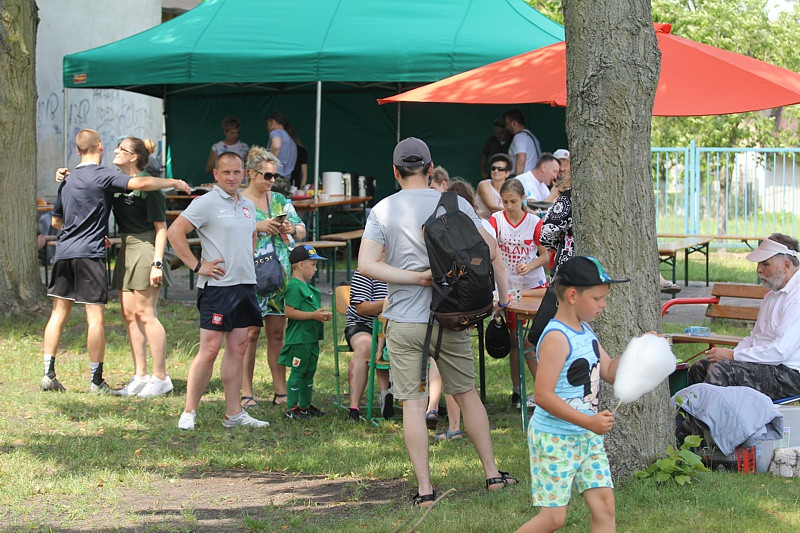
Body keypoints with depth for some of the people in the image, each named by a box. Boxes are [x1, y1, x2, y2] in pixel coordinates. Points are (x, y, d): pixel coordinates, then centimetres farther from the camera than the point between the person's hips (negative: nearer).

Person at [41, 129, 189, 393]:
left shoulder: (68, 180, 16)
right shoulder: (102, 175, -7)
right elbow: (140, 183, -21)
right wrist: (174, 183, -7)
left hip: (64, 253, 7)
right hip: (89, 253, -7)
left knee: (58, 314, 10)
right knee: (96, 319, -3)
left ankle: (48, 374, 7)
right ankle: (97, 381, -2)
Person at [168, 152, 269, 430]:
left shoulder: (248, 205, 15)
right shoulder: (206, 203, -7)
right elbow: (174, 232, -14)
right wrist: (197, 266, -13)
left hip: (246, 284, 7)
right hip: (217, 285, -7)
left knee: (238, 349, 8)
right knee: (209, 350, -8)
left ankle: (233, 414, 12)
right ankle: (189, 412, -1)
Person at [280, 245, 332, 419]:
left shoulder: (307, 286, 17)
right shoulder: (294, 287, -15)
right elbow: (290, 312, -23)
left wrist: (322, 314, 10)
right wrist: (313, 315, -22)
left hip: (311, 337, 10)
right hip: (299, 338, -10)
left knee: (309, 372, 15)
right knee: (297, 372, -4)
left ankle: (305, 405, 24)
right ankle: (292, 407, 2)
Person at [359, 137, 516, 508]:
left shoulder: (382, 211, -2)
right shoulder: (455, 204, -1)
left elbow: (366, 265, -11)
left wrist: (417, 278, -9)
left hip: (403, 322, -1)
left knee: (413, 403, 2)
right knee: (467, 393, 16)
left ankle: (425, 490, 1)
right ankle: (493, 474, 21)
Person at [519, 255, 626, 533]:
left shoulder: (585, 332, 9)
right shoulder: (556, 338, -20)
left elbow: (609, 372, 20)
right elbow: (543, 395, -25)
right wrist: (589, 422, -28)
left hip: (586, 437, 8)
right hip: (554, 438, -8)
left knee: (604, 504, 0)